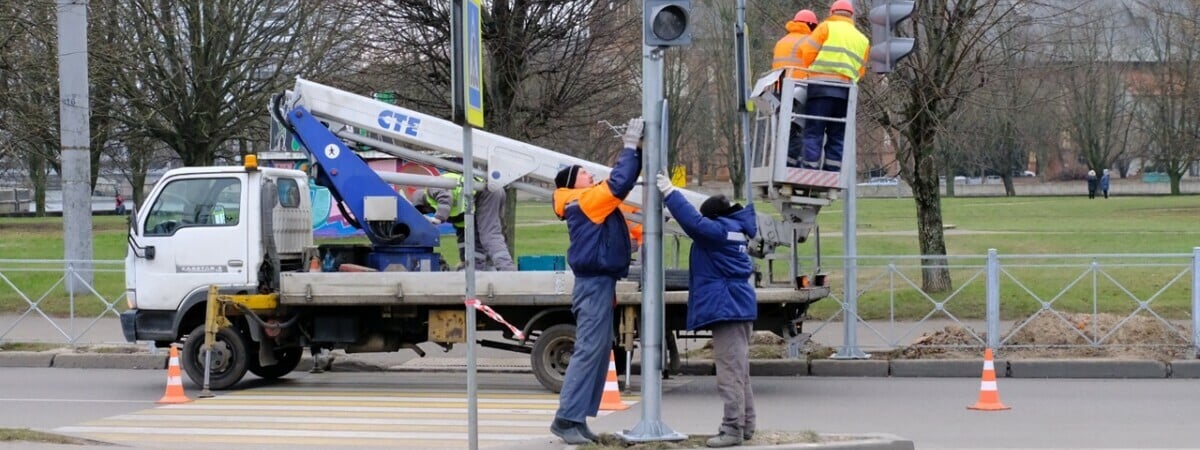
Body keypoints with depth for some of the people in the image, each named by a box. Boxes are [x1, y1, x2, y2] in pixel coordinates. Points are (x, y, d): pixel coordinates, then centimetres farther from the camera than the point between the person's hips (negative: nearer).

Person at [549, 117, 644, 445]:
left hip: (600, 283, 10)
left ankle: (578, 419, 9)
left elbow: (621, 181, 18)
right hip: (594, 284, -10)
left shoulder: (590, 202, 16)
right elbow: (619, 184, -22)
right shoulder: (585, 201, -11)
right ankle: (566, 418, -13)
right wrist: (630, 147, -13)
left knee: (600, 350, 9)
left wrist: (636, 150, 7)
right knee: (588, 350, -12)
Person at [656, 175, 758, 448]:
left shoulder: (720, 230, -13)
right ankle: (745, 425, 22)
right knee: (739, 372, 16)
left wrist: (669, 192, -20)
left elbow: (694, 222, -25)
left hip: (727, 309, -11)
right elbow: (697, 225, 25)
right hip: (738, 308, 11)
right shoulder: (735, 230, 16)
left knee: (730, 373, -10)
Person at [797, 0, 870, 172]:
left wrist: (812, 70, 17)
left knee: (813, 133, -6)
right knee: (837, 137, 7)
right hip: (846, 92, 4)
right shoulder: (863, 40, 21)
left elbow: (807, 50, 0)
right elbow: (860, 70, 14)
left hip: (821, 87, -4)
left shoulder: (827, 27, 6)